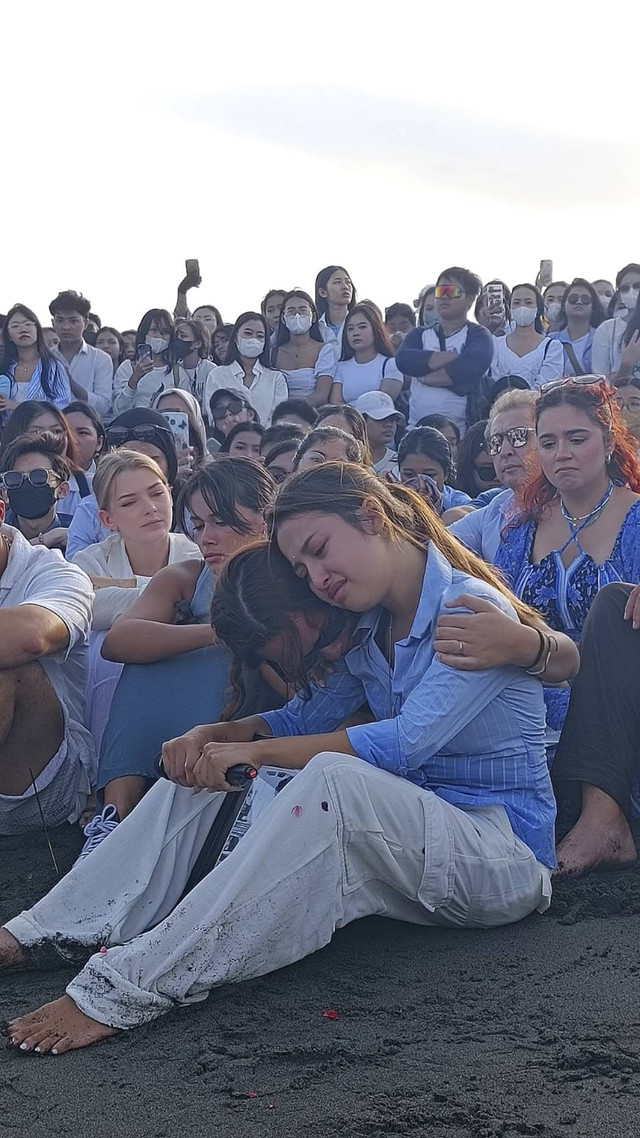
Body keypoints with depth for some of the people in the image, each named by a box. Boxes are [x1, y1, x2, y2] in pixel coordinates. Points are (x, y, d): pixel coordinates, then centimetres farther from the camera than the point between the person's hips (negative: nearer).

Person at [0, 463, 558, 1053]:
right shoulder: (372, 628, 10)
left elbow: (407, 741, -26)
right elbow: (307, 717, 13)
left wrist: (254, 752, -22)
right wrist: (214, 735, -7)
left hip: (503, 856, -8)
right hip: (411, 833, 8)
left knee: (333, 779, -37)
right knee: (205, 769, 0)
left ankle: (121, 990, -38)